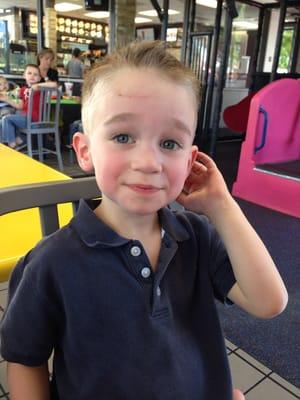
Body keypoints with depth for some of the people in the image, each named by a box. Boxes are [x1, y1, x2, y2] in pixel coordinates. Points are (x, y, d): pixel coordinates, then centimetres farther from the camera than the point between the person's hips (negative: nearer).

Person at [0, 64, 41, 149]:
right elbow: (20, 106, 14)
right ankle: (17, 139, 21)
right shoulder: (23, 89, 11)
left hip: (33, 117, -9)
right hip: (25, 115, 9)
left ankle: (12, 144, -1)